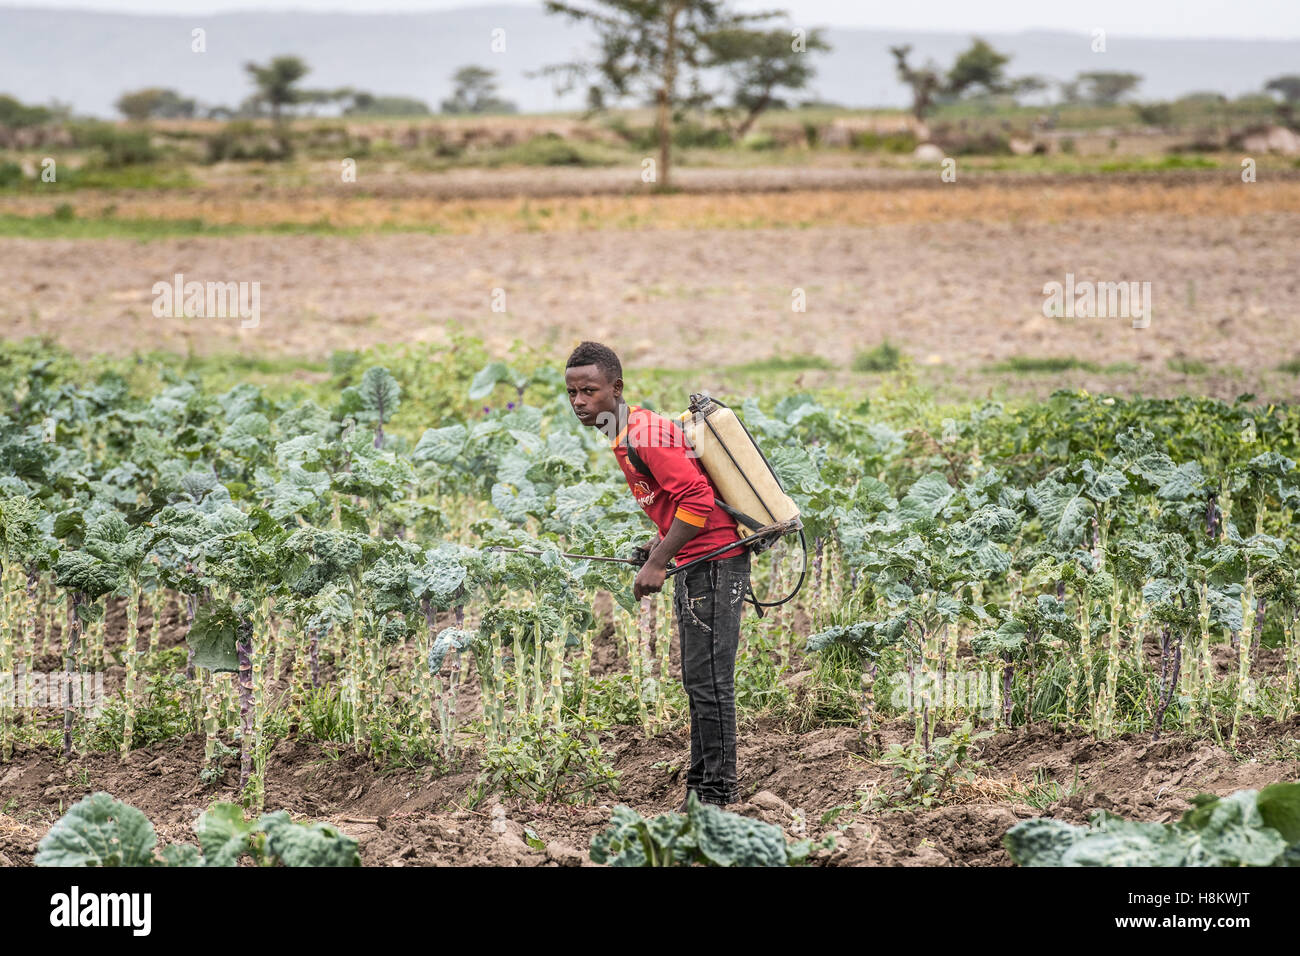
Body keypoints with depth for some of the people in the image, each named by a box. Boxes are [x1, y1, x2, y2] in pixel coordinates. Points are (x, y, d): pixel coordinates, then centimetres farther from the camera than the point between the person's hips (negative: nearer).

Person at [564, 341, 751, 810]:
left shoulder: (642, 436, -17)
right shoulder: (628, 432, 15)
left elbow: (697, 497, -25)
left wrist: (659, 562, -21)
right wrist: (663, 543, 14)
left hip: (712, 562, -11)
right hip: (696, 565, 11)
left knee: (708, 683, -8)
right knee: (698, 682, 15)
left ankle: (717, 793, -4)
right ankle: (700, 787, 22)